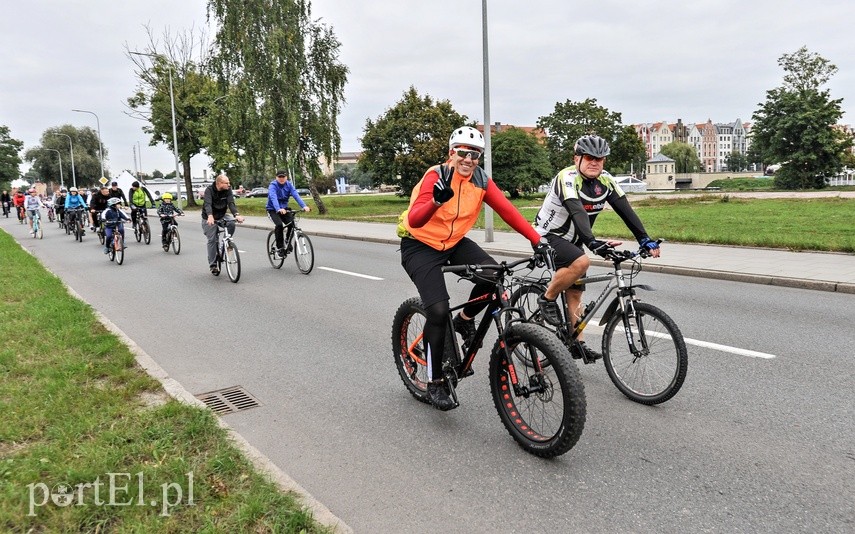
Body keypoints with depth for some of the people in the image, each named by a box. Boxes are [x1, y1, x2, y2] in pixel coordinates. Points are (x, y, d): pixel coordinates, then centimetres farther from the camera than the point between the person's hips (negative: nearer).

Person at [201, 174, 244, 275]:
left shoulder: (228, 190, -11)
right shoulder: (209, 190, -21)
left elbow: (231, 203, -22)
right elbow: (207, 204, -35)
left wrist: (237, 215, -41)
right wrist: (210, 216, -54)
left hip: (221, 216, 3)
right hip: (209, 219, -3)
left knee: (231, 224, -28)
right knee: (212, 240, -7)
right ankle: (213, 265, 2)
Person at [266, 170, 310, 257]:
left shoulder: (289, 185, -5)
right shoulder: (273, 186, -17)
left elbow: (296, 195, -20)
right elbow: (273, 198, -35)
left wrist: (304, 206, -37)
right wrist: (279, 209, -54)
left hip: (284, 208, 4)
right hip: (273, 209, -4)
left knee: (292, 223, -20)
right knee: (279, 224, -28)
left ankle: (287, 240, 9)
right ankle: (279, 247, -14)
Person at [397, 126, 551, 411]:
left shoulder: (481, 180, -7)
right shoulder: (436, 176, -23)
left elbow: (507, 210, -13)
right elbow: (415, 220, -36)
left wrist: (537, 240, -23)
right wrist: (437, 200, -56)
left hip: (454, 242, 5)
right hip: (420, 246, -5)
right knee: (438, 311, -20)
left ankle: (465, 319, 9)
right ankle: (435, 382, -2)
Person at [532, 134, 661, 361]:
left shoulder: (605, 181, -4)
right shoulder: (567, 178, -25)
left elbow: (626, 211, -10)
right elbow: (577, 212, -40)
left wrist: (645, 240, -21)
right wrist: (593, 243, -53)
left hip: (572, 240, 7)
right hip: (549, 236, -7)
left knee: (575, 293, 6)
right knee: (581, 262, -33)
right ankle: (547, 298, -12)